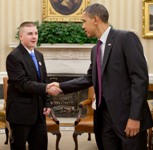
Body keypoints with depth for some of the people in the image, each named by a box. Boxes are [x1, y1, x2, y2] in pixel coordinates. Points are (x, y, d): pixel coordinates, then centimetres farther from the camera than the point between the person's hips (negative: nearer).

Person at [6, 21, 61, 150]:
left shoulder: (39, 55, 12)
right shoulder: (14, 57, -14)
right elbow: (22, 84, -22)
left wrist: (47, 103, 8)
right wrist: (46, 88, -31)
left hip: (38, 110, 7)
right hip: (20, 111, -7)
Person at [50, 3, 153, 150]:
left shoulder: (126, 38, -9)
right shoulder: (95, 50, 16)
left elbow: (140, 77, -15)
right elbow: (89, 79, 28)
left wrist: (135, 116, -19)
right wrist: (61, 86, 24)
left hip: (128, 115, -7)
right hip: (105, 115, 7)